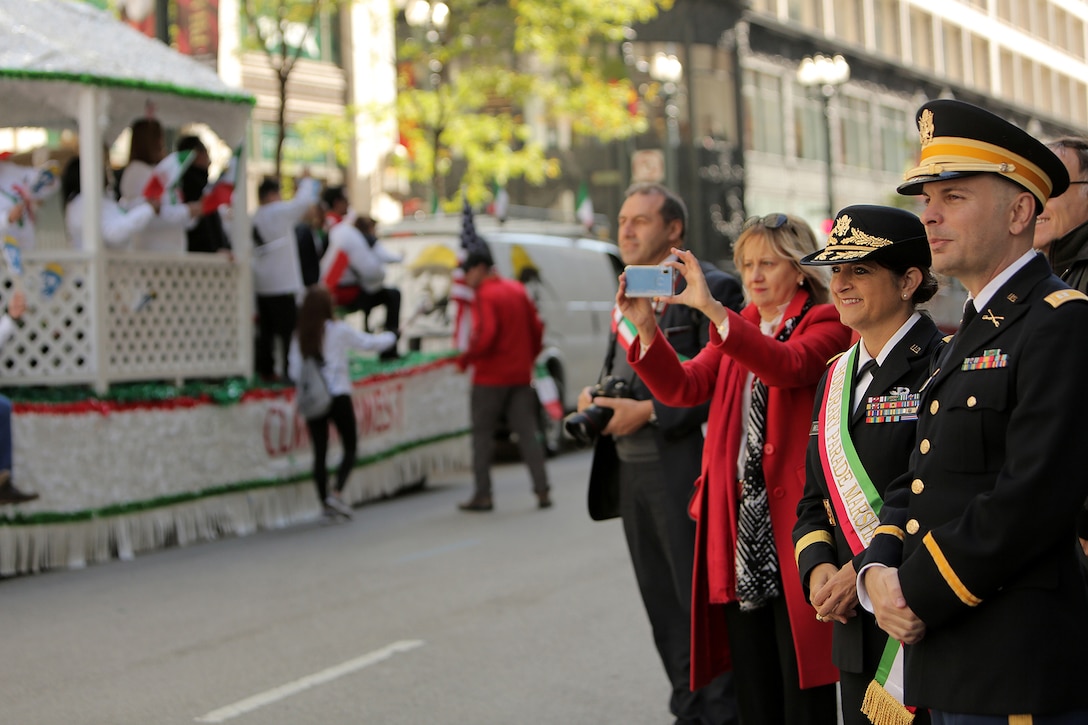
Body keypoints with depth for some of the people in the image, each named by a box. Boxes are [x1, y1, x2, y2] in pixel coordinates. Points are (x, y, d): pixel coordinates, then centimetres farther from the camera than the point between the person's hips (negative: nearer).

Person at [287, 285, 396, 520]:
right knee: (350, 447, 6)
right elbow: (368, 343, 4)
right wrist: (392, 336, 22)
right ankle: (337, 492, -12)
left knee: (319, 452, 8)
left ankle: (325, 501, 6)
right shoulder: (339, 330, -7)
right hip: (338, 395, -3)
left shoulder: (299, 336, 1)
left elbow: (294, 371, 3)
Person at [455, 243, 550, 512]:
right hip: (520, 375, 6)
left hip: (491, 377, -6)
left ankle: (483, 494, 0)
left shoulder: (484, 296, -11)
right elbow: (537, 328, 12)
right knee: (527, 432, 7)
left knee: (483, 434, 2)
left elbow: (485, 335, -21)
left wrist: (465, 359, -10)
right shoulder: (517, 291, 11)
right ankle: (542, 490, 2)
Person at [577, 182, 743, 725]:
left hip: (683, 471, -8)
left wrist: (649, 411, -19)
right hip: (631, 471, 8)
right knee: (662, 602, 13)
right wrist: (596, 398, 4)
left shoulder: (709, 288, -9)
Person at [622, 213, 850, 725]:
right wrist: (646, 329, -13)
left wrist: (710, 308, -31)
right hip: (738, 528, 6)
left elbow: (788, 366, -22)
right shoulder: (735, 331, 19)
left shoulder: (825, 323, -1)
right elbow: (682, 387, 4)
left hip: (793, 523, -6)